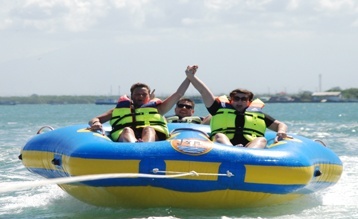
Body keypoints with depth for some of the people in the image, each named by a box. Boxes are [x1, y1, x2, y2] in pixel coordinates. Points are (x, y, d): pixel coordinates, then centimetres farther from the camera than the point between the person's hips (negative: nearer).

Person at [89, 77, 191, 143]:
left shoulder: (156, 108, 37)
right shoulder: (119, 109, 36)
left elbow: (178, 95, 34)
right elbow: (94, 120, 26)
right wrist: (95, 123, 1)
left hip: (153, 136, 0)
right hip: (124, 139, 0)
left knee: (148, 129, -34)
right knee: (127, 130, -34)